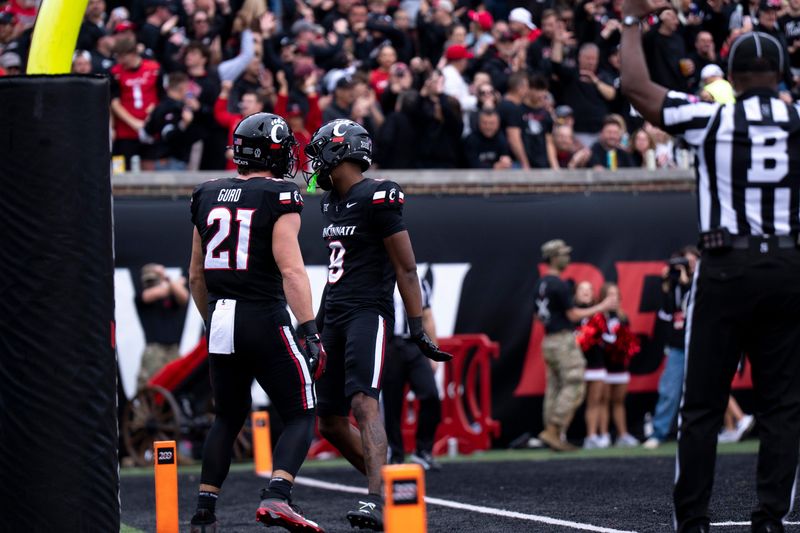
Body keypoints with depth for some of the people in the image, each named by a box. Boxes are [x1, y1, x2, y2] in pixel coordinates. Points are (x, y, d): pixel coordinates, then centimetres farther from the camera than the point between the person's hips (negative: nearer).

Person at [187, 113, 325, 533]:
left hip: (220, 320, 6)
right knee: (300, 416, 3)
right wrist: (309, 330, -19)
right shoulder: (280, 198, -8)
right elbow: (290, 269, -18)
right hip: (265, 320, -6)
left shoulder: (208, 197, 10)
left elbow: (196, 275, 17)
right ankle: (276, 497, -17)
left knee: (229, 417, 20)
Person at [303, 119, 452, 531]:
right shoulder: (332, 202, 15)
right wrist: (317, 321, 27)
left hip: (368, 312, -9)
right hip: (335, 317, 9)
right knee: (331, 424, 8)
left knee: (363, 403, -25)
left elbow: (406, 267, -10)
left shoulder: (376, 199, -10)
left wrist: (417, 327, -12)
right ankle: (387, 486, 24)